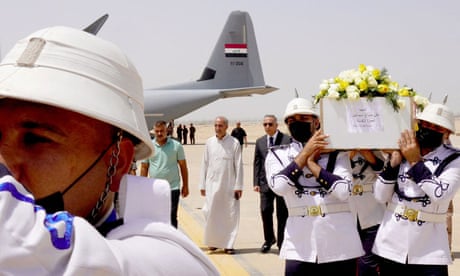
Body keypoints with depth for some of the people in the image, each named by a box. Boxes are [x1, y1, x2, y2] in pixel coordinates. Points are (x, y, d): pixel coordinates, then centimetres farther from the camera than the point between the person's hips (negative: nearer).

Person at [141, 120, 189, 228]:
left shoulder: (176, 146, -1)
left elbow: (183, 166, 3)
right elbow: (144, 167, 7)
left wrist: (185, 186, 1)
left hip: (173, 188, -2)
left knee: (172, 219, 0)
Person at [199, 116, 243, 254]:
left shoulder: (234, 143, -3)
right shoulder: (209, 142, 5)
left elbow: (238, 165, -2)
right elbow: (204, 164, 9)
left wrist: (238, 186, -5)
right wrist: (202, 185, 7)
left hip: (229, 185, -2)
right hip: (212, 184, 2)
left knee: (230, 215, 0)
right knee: (210, 213, 0)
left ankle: (228, 244, 9)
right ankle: (213, 241, 15)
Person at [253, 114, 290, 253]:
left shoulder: (287, 140, -5)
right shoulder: (260, 142, 9)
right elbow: (257, 163, 10)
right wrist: (256, 182, 3)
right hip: (265, 183, 3)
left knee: (282, 214, 4)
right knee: (265, 211, 2)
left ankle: (282, 243, 16)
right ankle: (269, 240, 22)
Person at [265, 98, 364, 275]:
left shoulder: (336, 152, 4)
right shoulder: (277, 154, 7)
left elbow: (344, 191, -11)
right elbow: (279, 186, -12)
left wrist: (312, 163, -6)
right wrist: (305, 153, -7)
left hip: (340, 245, 0)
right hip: (299, 247, 0)